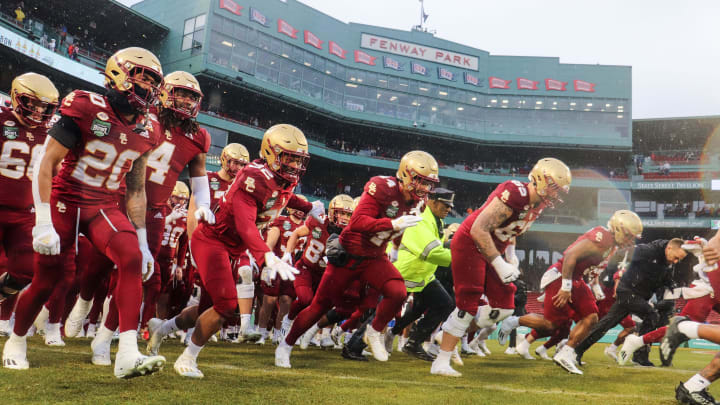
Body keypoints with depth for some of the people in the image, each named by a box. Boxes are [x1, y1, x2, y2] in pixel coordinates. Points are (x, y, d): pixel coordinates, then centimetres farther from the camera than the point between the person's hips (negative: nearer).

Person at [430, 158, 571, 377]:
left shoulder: (538, 203, 1)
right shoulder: (515, 195, -28)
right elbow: (478, 230, -31)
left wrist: (511, 255, 6)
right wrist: (500, 265, -30)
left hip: (490, 250, 9)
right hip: (469, 244, -9)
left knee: (504, 306, 5)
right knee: (468, 305, -11)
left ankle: (456, 336, 20)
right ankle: (441, 362, -4)